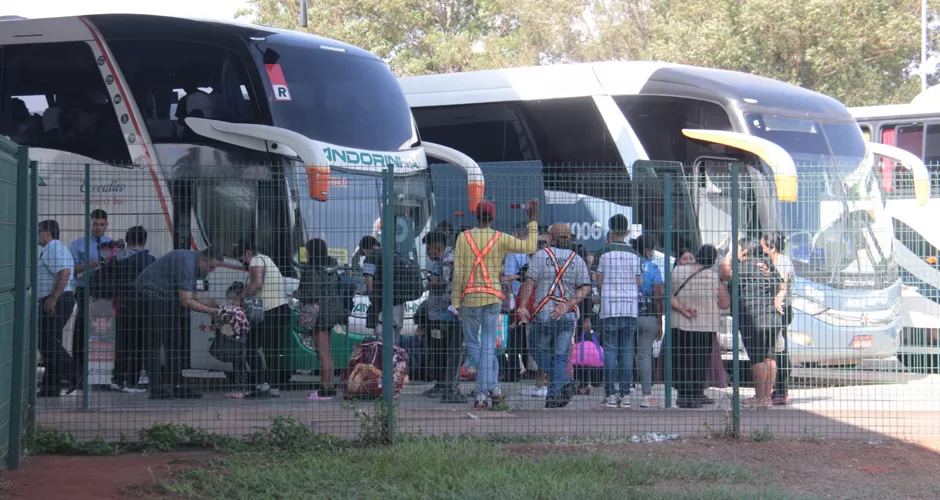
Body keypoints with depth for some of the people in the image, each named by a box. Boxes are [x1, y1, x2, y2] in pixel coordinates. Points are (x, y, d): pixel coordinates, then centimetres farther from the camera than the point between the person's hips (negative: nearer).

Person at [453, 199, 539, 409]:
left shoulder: (463, 237, -3)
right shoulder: (500, 239, -3)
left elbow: (458, 272, -5)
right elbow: (529, 247, -7)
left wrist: (456, 302, -1)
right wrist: (533, 221, 2)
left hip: (469, 297, -1)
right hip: (493, 297, 1)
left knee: (472, 344, 13)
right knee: (488, 346, 4)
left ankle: (491, 385, 6)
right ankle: (484, 391, -4)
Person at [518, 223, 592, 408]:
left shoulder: (541, 255, 1)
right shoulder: (577, 260, 8)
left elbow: (530, 281, -9)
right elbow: (586, 287, -3)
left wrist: (523, 305, -11)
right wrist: (567, 305, -8)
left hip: (544, 314, -3)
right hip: (568, 316, 3)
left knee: (540, 351, 11)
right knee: (560, 355, 6)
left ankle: (563, 383, -3)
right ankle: (554, 395, -3)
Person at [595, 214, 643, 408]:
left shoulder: (603, 253, -3)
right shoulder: (635, 255, 5)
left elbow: (599, 283, 0)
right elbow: (638, 284, 7)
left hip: (609, 307, -2)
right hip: (631, 307, 2)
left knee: (610, 351, 0)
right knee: (627, 351, 3)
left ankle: (610, 395, -4)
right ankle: (625, 394, 1)